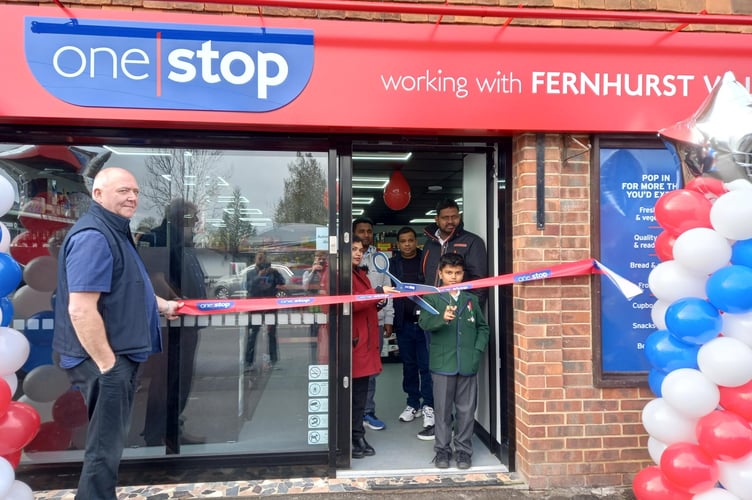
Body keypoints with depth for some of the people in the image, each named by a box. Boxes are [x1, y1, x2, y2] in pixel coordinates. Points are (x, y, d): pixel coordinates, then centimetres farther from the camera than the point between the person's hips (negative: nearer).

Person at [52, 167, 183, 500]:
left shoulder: (115, 232, 14)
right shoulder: (93, 236, -20)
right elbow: (81, 309, -27)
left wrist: (161, 305, 23)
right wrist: (107, 365, -25)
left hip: (119, 354, 11)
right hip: (104, 358, -11)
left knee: (109, 443, 22)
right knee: (105, 448, 1)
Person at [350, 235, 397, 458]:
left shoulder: (361, 274, 21)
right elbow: (350, 303, -20)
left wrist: (377, 303, 11)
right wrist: (378, 292, -21)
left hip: (365, 341, 9)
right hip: (351, 341, -9)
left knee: (360, 394, 13)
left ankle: (358, 436, 23)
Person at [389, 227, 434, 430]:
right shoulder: (392, 263, 7)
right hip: (404, 323, 3)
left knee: (426, 365, 1)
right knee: (409, 365, 13)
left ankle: (428, 405, 13)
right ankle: (413, 404, 26)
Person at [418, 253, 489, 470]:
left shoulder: (472, 300, 11)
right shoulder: (433, 299, 0)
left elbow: (483, 327, 15)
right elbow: (424, 322, -17)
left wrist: (478, 349, 1)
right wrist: (442, 318, -36)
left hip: (468, 365, 3)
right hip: (442, 364, -2)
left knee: (466, 410, 9)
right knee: (443, 410, 7)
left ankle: (463, 450, 23)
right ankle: (442, 450, 21)